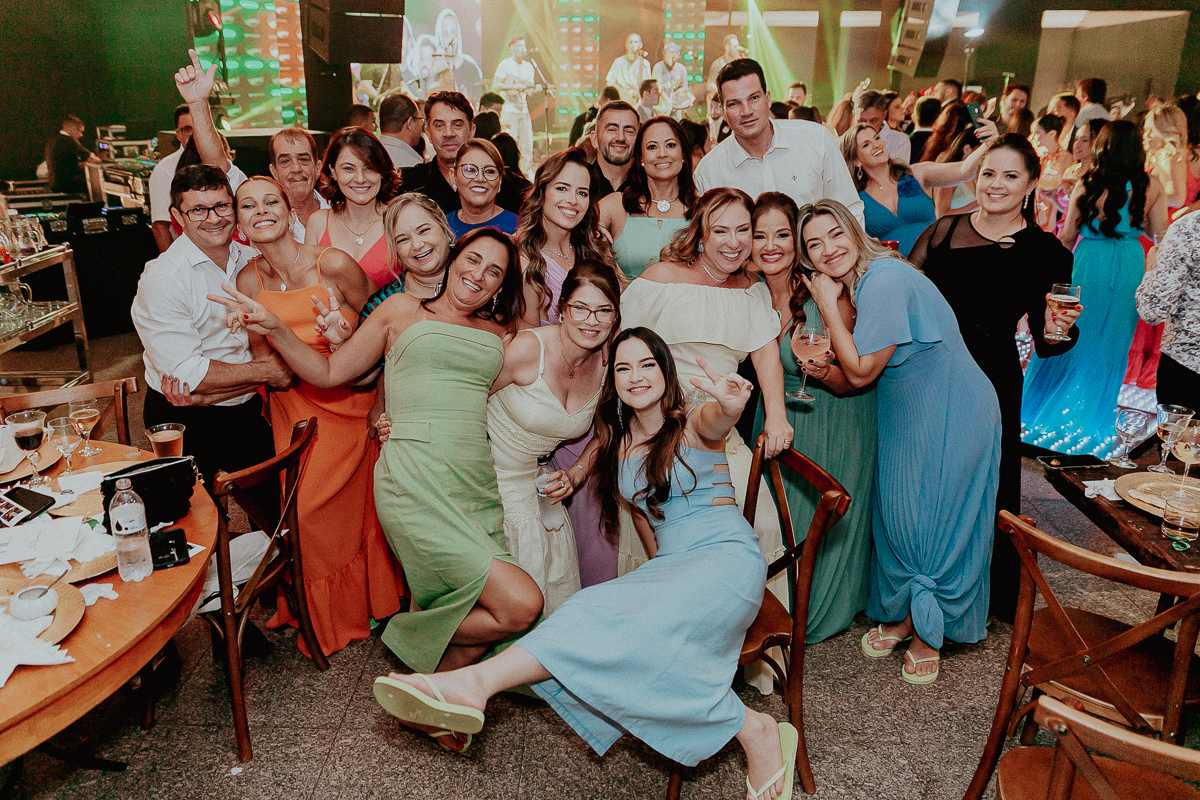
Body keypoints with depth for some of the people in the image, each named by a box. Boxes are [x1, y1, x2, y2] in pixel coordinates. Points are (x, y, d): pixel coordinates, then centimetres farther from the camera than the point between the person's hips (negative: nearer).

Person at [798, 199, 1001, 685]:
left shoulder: (884, 281, -23)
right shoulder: (856, 284, 5)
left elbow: (861, 373, -21)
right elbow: (848, 378, 3)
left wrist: (828, 306, -18)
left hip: (950, 415, -8)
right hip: (906, 417, 8)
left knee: (934, 518, 2)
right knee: (895, 512, 12)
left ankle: (928, 633, 21)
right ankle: (901, 615, 31)